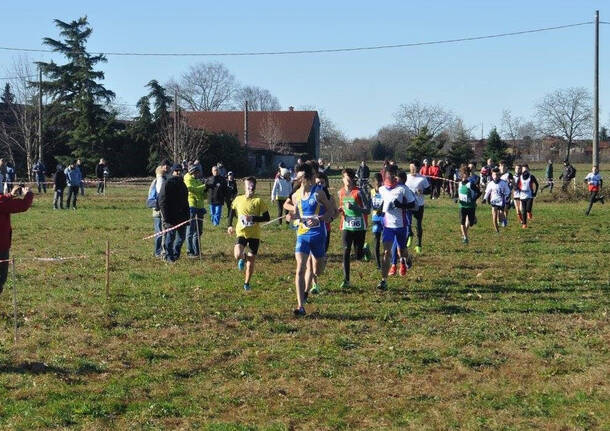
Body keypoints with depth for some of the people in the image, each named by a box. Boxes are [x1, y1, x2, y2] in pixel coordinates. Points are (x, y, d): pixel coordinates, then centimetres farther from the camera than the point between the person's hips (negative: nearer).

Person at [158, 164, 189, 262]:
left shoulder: (182, 184, 17)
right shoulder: (167, 183, -7)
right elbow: (162, 201, -12)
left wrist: (187, 215, 16)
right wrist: (165, 217, -18)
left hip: (181, 216, 7)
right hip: (170, 217, -7)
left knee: (181, 236, 10)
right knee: (170, 236, -4)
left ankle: (176, 254, 24)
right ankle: (169, 256, 5)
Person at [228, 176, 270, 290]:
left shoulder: (258, 201, -8)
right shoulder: (238, 200, -1)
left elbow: (267, 218, -7)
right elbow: (232, 212, 16)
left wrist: (253, 218, -20)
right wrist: (230, 226, 4)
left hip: (254, 235, 0)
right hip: (241, 233, 1)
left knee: (251, 261, 4)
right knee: (238, 255, -24)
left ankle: (247, 283, 26)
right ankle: (243, 258, 14)